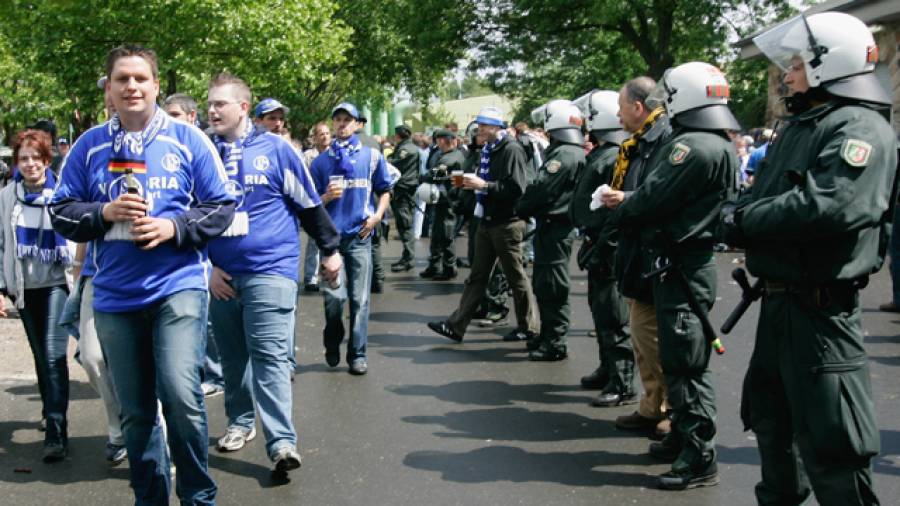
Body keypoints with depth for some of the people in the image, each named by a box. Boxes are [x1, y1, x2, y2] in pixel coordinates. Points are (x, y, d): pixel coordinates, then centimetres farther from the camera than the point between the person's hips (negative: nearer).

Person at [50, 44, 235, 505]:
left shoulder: (187, 140, 1)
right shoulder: (89, 145, 7)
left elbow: (222, 207, 2)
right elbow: (61, 212, 8)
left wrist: (173, 227, -13)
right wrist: (105, 212, -10)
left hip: (178, 286, -3)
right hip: (115, 295, 3)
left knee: (180, 394, -17)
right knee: (135, 411, 10)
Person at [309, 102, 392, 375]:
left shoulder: (372, 156, 8)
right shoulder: (321, 161, 10)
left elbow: (385, 190, 14)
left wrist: (377, 215, -3)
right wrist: (327, 197, -10)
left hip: (360, 235, 0)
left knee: (360, 299, 0)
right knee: (334, 297, -6)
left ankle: (358, 355, 9)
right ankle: (332, 344, 20)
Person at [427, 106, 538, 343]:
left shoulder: (511, 150, -15)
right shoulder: (488, 149, 12)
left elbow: (515, 189, -23)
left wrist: (483, 185, -23)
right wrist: (471, 183, 3)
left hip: (507, 223, -8)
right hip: (487, 221, 8)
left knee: (515, 276, 3)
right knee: (477, 276, 10)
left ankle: (528, 327, 17)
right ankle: (456, 325, 12)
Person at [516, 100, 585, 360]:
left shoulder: (564, 154, -17)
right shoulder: (576, 153, 17)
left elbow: (540, 190, -20)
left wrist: (521, 208, -4)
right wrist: (528, 208, 10)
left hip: (554, 228, -10)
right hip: (556, 225, 10)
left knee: (552, 286, -5)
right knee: (544, 284, 17)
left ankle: (555, 342, 0)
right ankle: (547, 335, 26)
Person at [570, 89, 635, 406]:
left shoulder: (616, 157, -18)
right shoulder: (601, 154, 14)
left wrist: (601, 248, -23)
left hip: (609, 250, -11)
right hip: (598, 248, 11)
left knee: (613, 319, -6)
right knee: (600, 311, 19)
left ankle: (623, 385, -1)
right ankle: (608, 370, 32)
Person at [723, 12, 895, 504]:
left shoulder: (861, 129, -15)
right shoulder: (796, 128, 15)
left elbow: (831, 205, -30)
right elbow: (758, 198, 14)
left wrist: (742, 221, -21)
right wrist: (738, 216, -9)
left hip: (821, 307, -10)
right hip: (777, 300, 10)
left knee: (828, 436, -5)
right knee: (770, 415, 22)